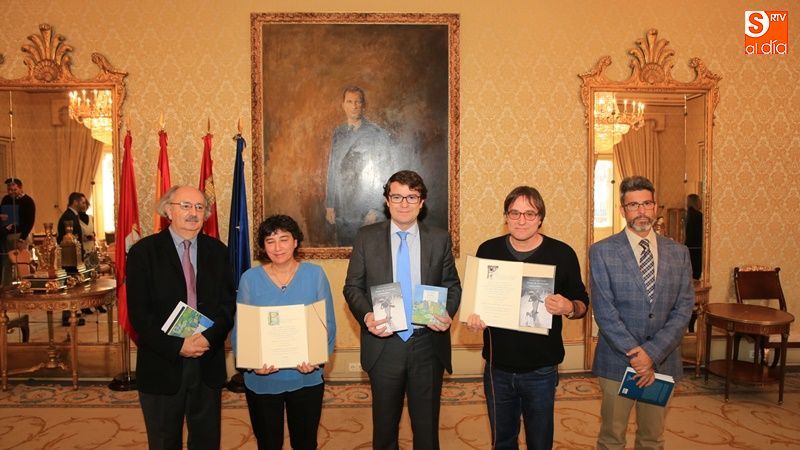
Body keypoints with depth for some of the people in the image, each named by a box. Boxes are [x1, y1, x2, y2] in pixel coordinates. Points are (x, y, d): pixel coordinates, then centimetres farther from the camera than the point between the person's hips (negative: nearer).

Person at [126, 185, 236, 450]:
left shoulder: (217, 251, 5)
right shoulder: (143, 252, -5)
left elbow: (228, 303, 2)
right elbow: (138, 313, -9)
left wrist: (209, 337, -16)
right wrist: (177, 346, -17)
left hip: (209, 364, 3)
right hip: (162, 365, -2)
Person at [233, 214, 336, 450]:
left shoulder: (315, 274, -5)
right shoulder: (250, 278, -4)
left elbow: (328, 324, -3)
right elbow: (240, 329, -2)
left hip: (306, 378, 0)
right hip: (262, 380, 0)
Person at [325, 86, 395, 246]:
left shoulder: (378, 134, -4)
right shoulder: (337, 134, 10)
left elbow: (385, 174, -4)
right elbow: (332, 171, 12)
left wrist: (375, 209, -9)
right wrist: (329, 205, 9)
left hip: (367, 214, -4)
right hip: (342, 212, 4)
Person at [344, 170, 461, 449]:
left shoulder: (440, 239, 1)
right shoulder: (366, 237, -1)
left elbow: (452, 285, 7)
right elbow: (352, 287, 0)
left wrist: (448, 314, -13)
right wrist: (366, 316, -18)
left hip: (428, 345, 1)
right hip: (383, 344, 0)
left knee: (427, 424, 14)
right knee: (385, 424, 17)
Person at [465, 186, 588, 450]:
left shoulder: (562, 254, -6)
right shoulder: (488, 250, -1)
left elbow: (582, 303, 1)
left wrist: (569, 308, -22)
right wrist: (472, 317, -13)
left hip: (541, 370, -2)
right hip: (497, 367, 2)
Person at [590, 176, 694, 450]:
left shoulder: (678, 253, 4)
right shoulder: (602, 252, -5)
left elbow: (683, 309, -2)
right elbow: (604, 311, -10)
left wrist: (653, 353, -14)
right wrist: (635, 355, -15)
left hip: (663, 361, 3)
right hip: (617, 360, -3)